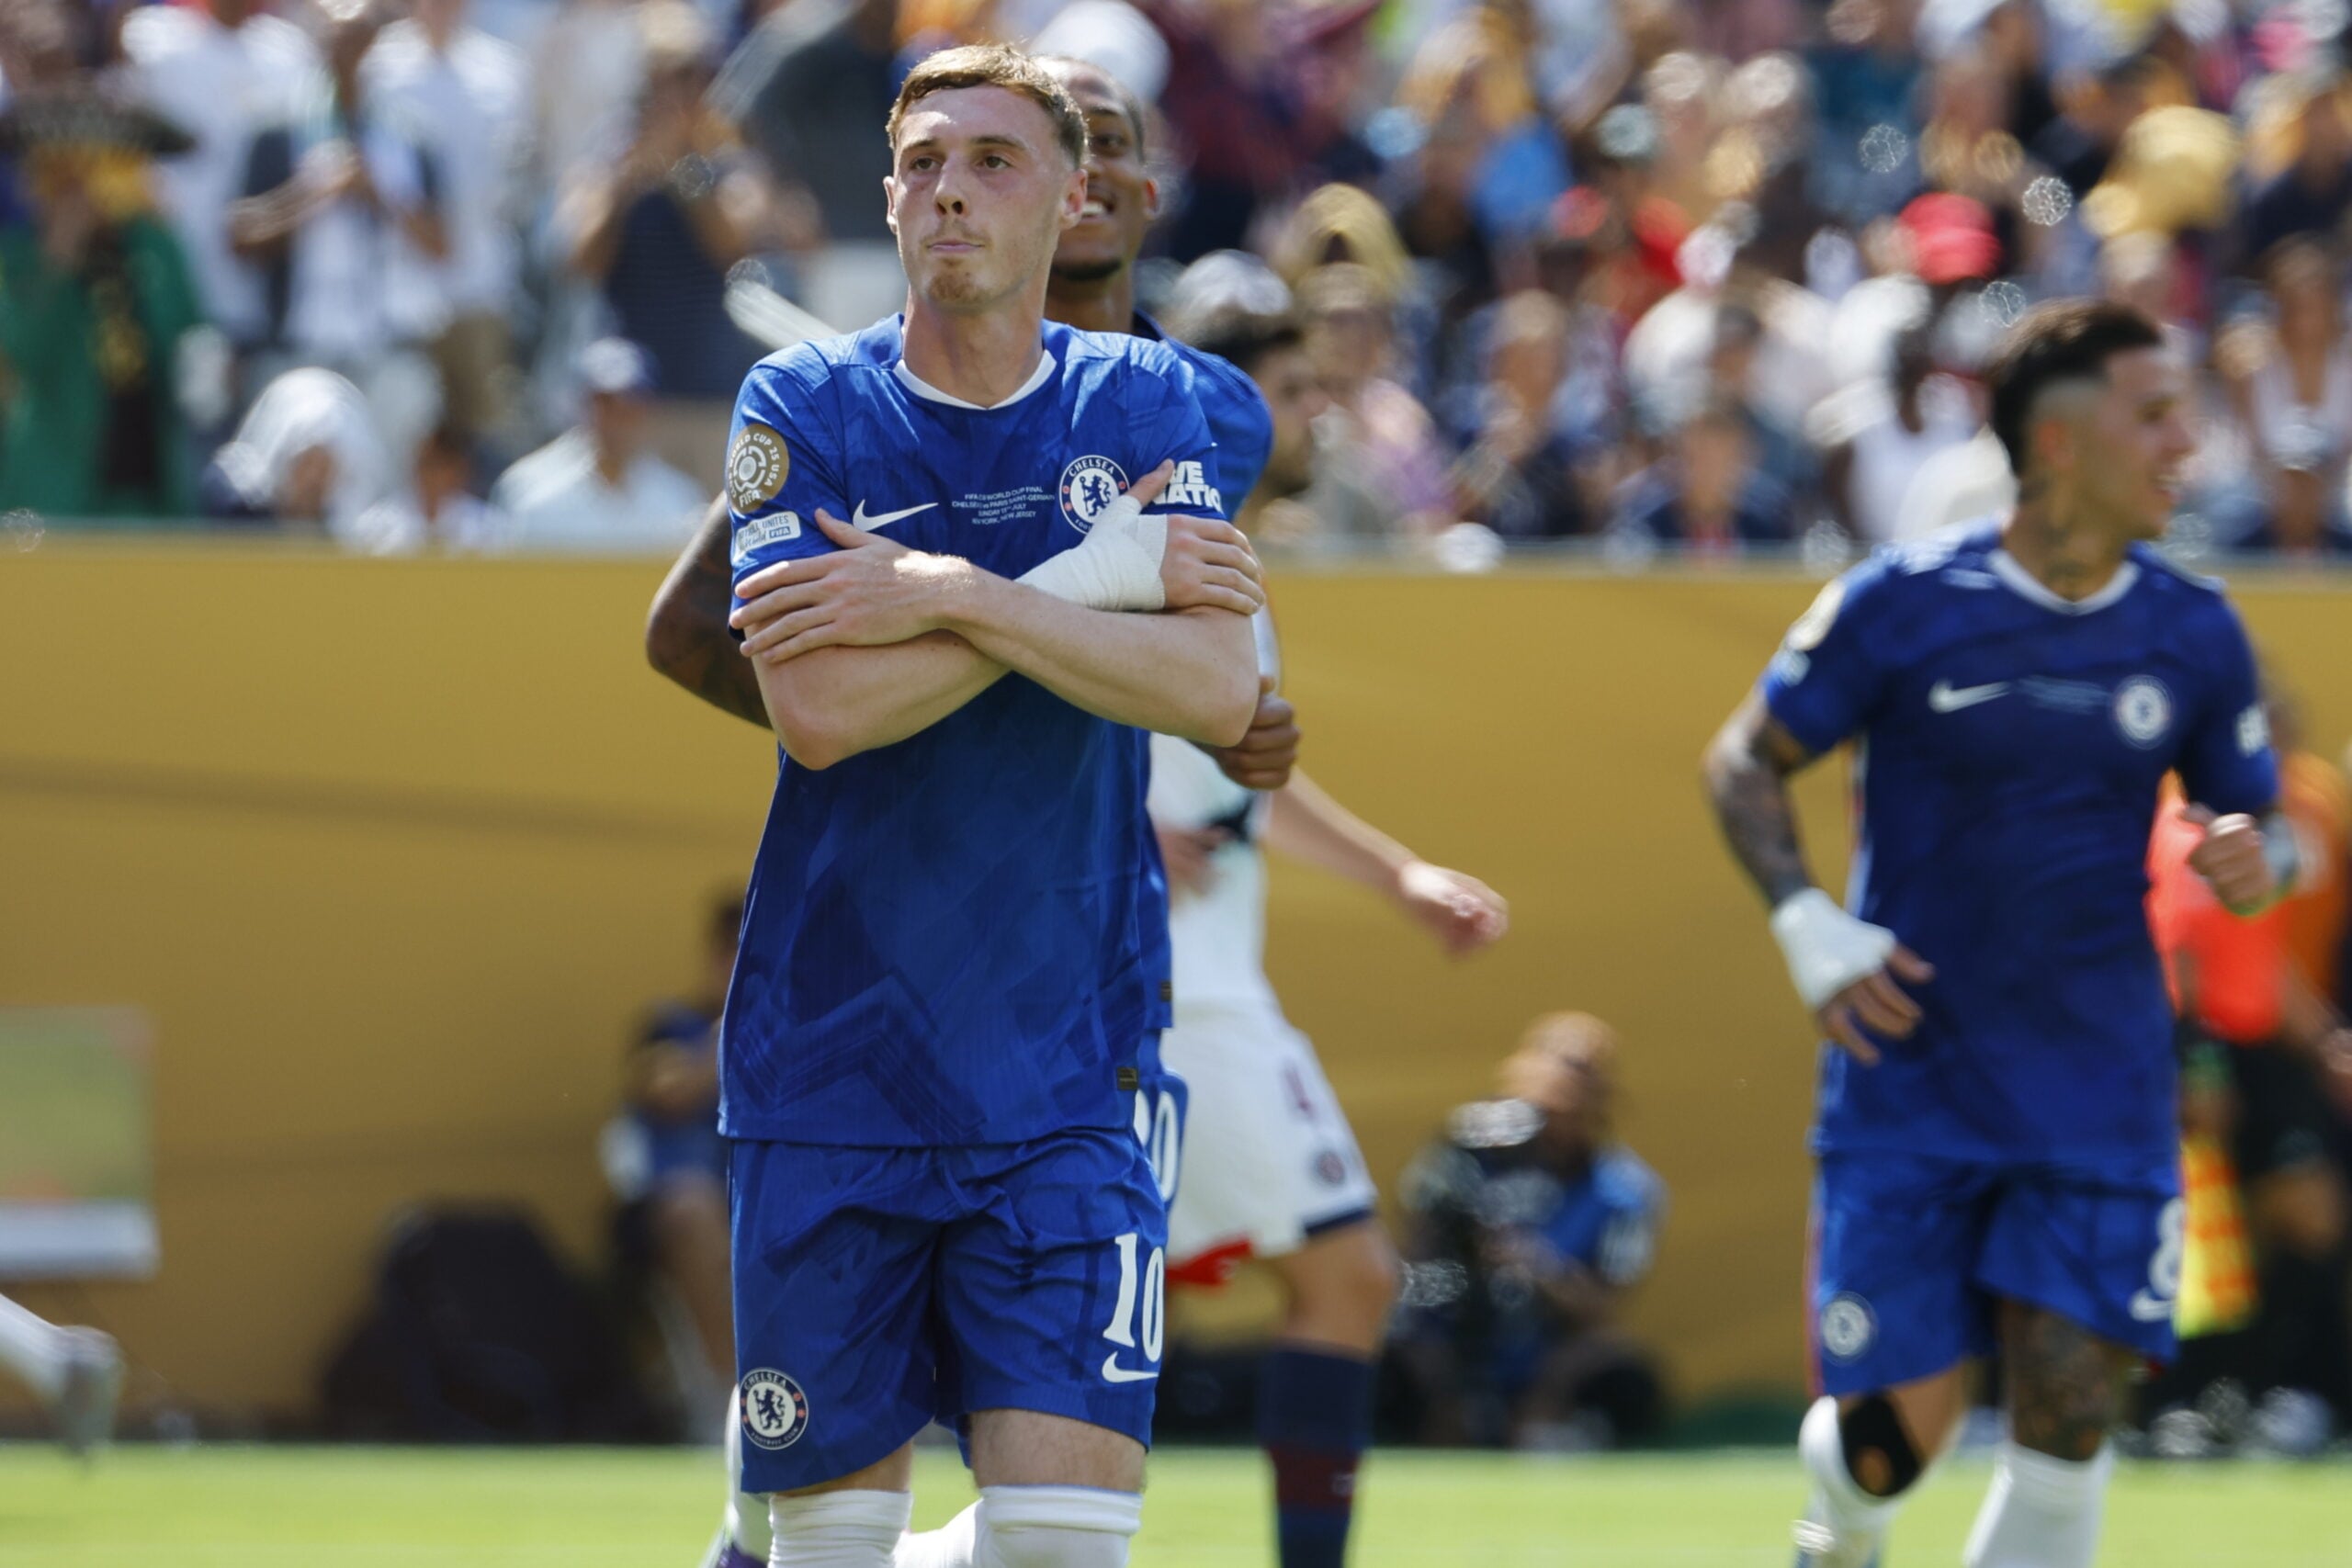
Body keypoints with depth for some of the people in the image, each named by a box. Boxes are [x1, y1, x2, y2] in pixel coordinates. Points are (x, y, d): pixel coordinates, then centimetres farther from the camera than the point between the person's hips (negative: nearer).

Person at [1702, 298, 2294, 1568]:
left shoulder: (2194, 635, 2)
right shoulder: (1899, 607, -7)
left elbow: (2255, 818, 13)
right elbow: (1745, 762, 4)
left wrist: (2257, 859, -12)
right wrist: (1810, 930, -10)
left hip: (2099, 1089, 2)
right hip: (1911, 1072, -2)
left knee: (2068, 1416, -10)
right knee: (1899, 1430, -3)